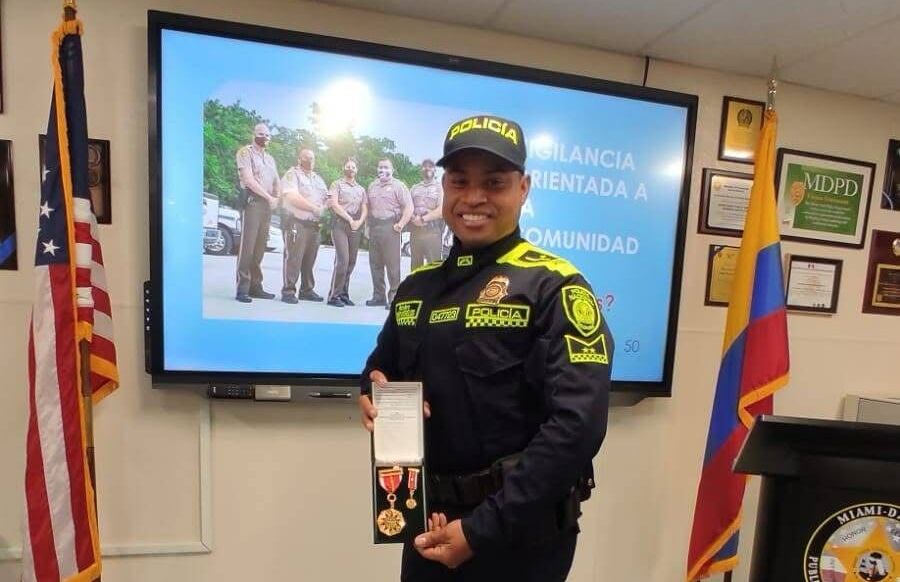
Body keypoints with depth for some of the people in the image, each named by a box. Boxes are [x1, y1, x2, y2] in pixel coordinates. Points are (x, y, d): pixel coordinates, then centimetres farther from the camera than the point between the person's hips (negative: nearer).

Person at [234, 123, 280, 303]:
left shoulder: (270, 158, 23)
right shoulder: (245, 152, 1)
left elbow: (277, 182, 20)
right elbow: (248, 180, -11)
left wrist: (277, 198, -1)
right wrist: (269, 197, -12)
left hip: (267, 204, 7)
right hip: (252, 201, -7)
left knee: (260, 247, 6)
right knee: (247, 245, -11)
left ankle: (255, 287, 9)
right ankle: (242, 289, -11)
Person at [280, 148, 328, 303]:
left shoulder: (318, 178, 22)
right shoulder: (292, 175, -2)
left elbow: (327, 197, 22)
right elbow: (293, 198, -16)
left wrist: (326, 203, -2)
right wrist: (314, 208, -16)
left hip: (314, 224, 7)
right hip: (296, 222, -7)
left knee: (310, 259, 8)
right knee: (293, 258, -10)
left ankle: (307, 290, 16)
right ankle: (288, 291, -5)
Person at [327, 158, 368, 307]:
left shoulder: (361, 189, 20)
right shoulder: (337, 184, 6)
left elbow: (364, 208, 13)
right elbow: (334, 205, -7)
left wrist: (359, 221, -7)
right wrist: (350, 219, -11)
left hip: (356, 226, 5)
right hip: (340, 224, -5)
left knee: (351, 262, 3)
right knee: (342, 260, -16)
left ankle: (344, 293, 11)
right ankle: (334, 295, -11)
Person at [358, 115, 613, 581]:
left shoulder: (553, 287, -15)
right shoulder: (417, 287, 3)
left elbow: (576, 424, -22)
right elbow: (382, 367, 16)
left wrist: (482, 529, -20)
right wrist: (373, 392, -7)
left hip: (519, 532, -5)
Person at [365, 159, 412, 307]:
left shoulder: (398, 186, 0)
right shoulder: (372, 186, 18)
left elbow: (409, 207, -8)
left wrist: (400, 224, -15)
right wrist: (368, 226, 13)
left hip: (389, 227, -6)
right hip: (374, 227, 6)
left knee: (392, 264, -7)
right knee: (375, 263, 7)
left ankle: (394, 296, -3)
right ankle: (379, 296, 15)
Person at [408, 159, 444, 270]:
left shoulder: (441, 187, 2)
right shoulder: (414, 188, 16)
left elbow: (442, 210, -9)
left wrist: (423, 219, -12)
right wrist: (414, 219, -11)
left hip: (432, 232, -4)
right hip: (414, 232, 4)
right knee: (415, 265, 10)